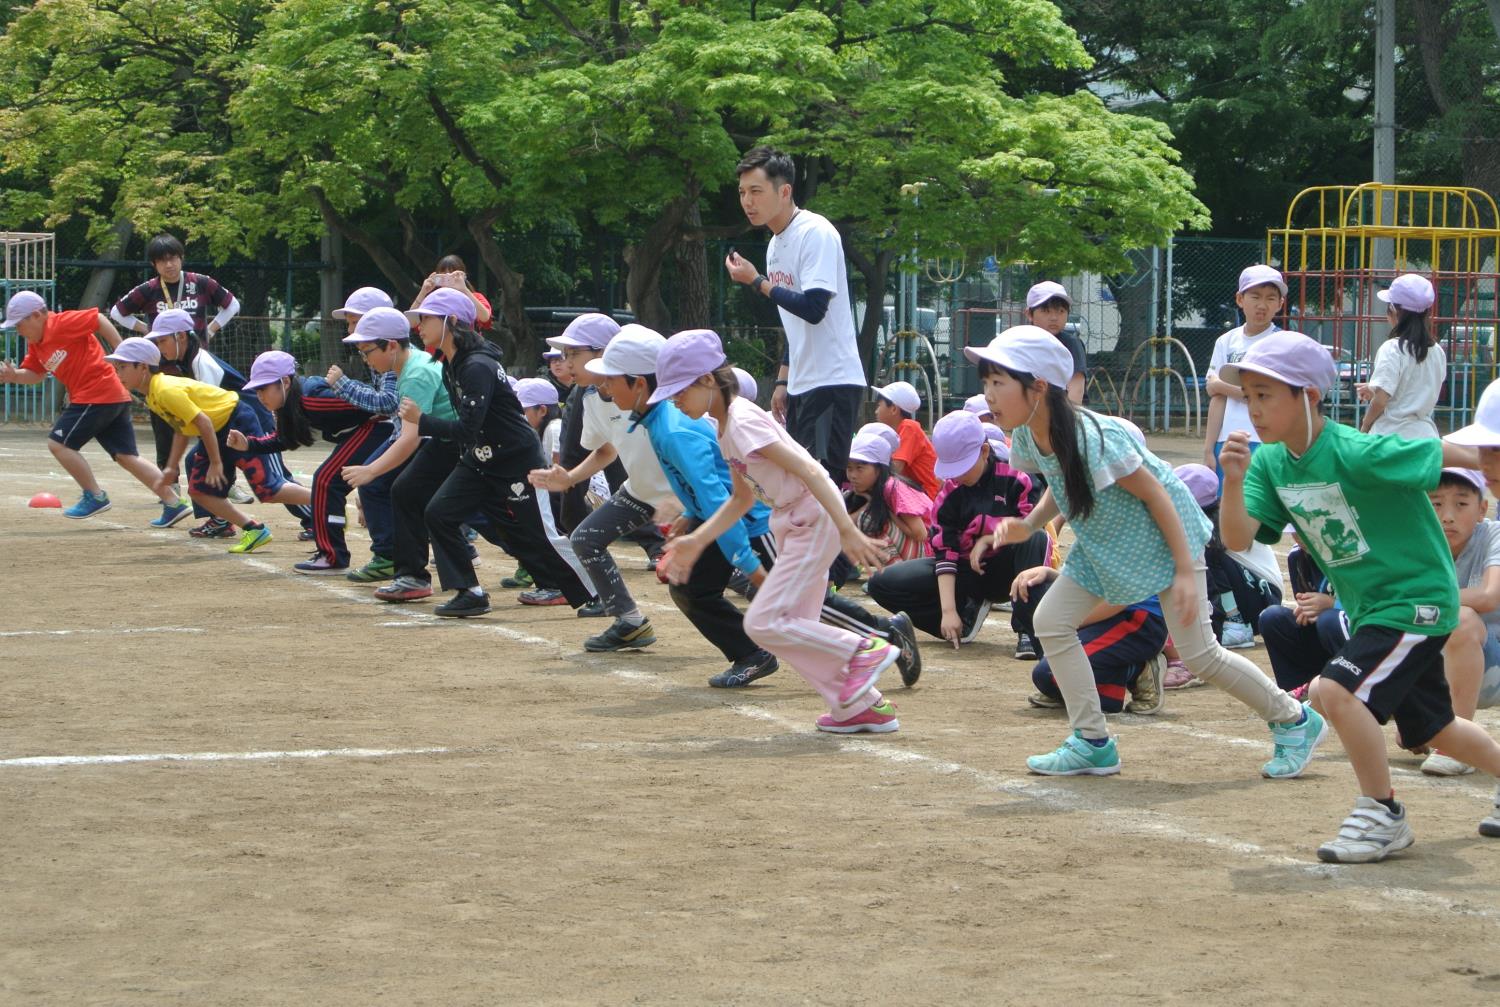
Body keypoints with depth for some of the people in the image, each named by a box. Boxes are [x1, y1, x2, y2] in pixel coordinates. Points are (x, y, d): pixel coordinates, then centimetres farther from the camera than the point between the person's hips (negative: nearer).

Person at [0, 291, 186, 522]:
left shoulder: (62, 323, -12)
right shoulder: (35, 343, 15)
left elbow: (99, 319, -14)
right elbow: (36, 374, 21)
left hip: (97, 396, -10)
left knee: (58, 443, -5)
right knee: (127, 457, 7)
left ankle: (95, 496, 1)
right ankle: (174, 503, 4)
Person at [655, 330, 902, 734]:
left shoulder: (743, 422, -19)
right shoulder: (725, 427, 10)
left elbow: (809, 473, -25)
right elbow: (743, 499, 20)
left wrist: (847, 530, -30)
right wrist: (695, 541, 14)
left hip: (814, 519, -10)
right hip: (792, 524, 10)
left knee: (764, 623, -10)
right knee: (795, 629, 11)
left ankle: (865, 650, -4)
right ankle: (863, 706, 15)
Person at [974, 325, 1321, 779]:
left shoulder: (1092, 438, -33)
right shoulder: (1027, 436, -10)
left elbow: (1155, 494, -24)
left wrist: (1186, 571, -22)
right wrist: (1029, 524, -10)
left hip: (1162, 536, -8)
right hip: (1103, 545, 8)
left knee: (1199, 654, -4)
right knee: (1050, 622, -3)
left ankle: (1295, 721, 16)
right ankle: (1093, 743, 6)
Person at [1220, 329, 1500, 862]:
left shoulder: (1359, 454, -26)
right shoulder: (1271, 463, -5)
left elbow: (1444, 453, -17)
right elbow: (1237, 538, -13)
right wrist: (1234, 480, -29)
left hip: (1417, 598, -8)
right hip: (1367, 608, 8)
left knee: (1338, 690, -24)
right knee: (1432, 728, 21)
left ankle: (1382, 814, -8)